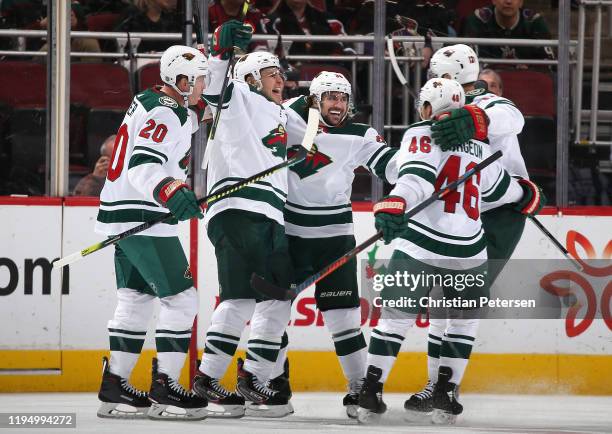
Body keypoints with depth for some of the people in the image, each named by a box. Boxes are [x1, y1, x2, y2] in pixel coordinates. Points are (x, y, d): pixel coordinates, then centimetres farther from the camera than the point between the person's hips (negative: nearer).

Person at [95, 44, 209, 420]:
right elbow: (142, 167, -30)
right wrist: (171, 192, -43)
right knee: (181, 300, -8)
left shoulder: (151, 102, 14)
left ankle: (114, 388, 16)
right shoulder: (166, 114, -17)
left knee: (136, 300, 15)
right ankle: (164, 389, -9)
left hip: (125, 219, 10)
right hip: (143, 221, -10)